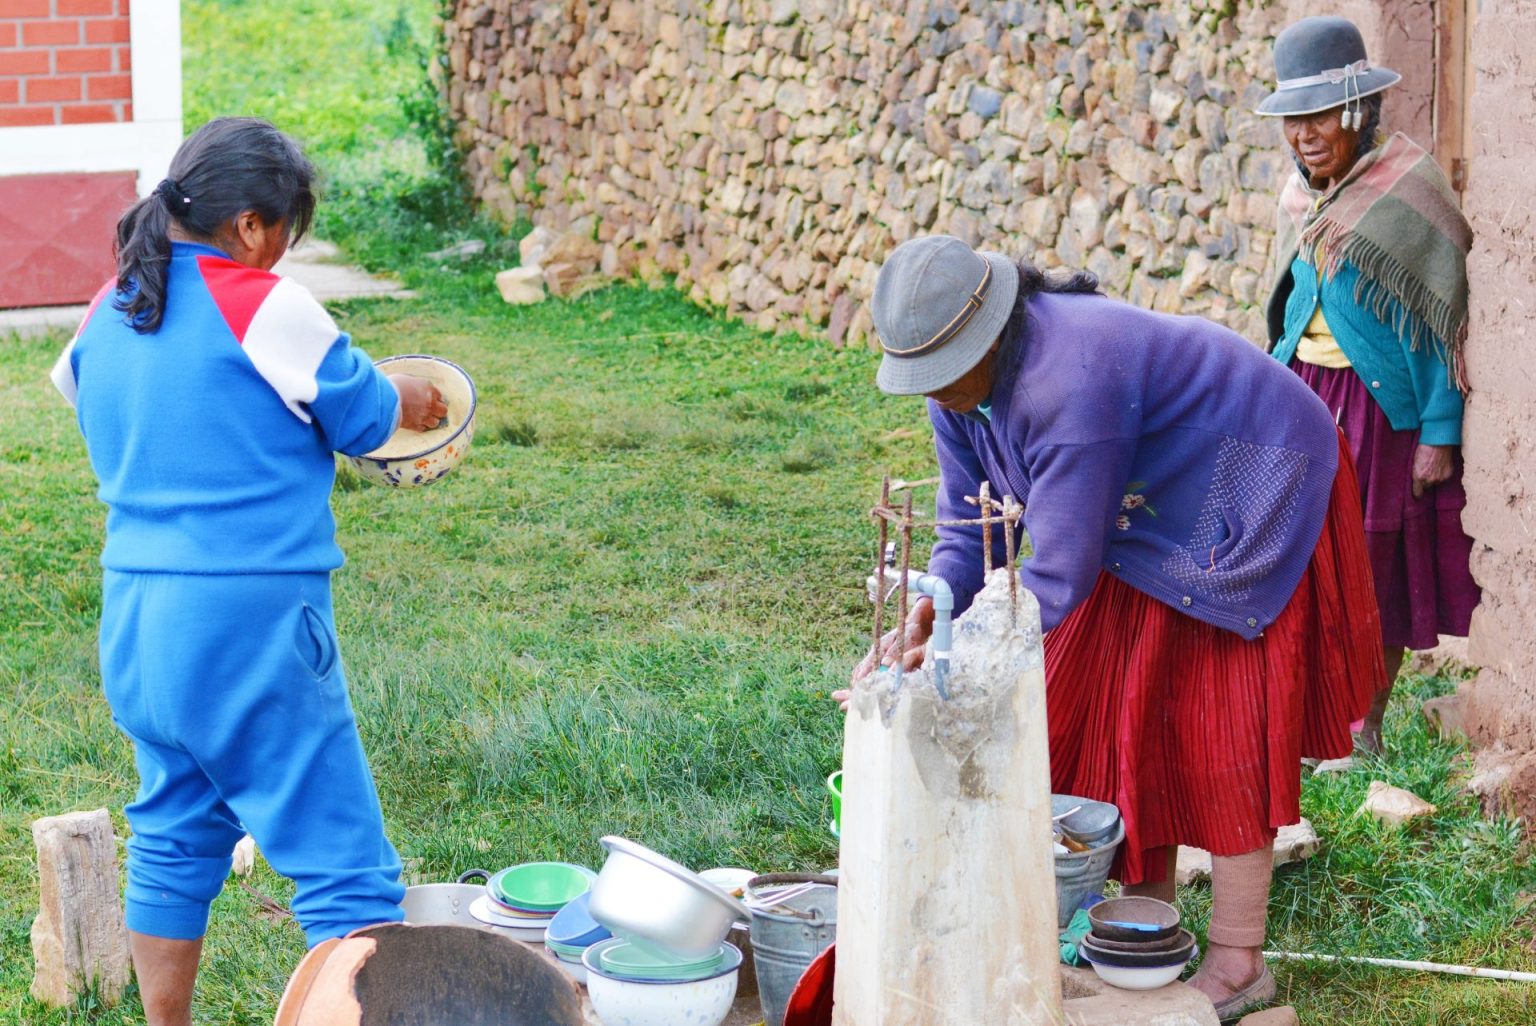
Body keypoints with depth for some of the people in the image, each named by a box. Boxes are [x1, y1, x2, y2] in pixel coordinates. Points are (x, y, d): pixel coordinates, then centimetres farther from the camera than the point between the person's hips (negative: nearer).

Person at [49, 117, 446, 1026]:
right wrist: (412, 401, 23)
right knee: (346, 864, -4)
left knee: (176, 841, 20)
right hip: (250, 619, -8)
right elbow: (363, 414, -1)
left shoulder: (108, 316, 8)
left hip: (135, 621, 8)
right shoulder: (264, 307, -12)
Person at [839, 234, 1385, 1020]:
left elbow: (1058, 575, -37)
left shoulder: (1068, 380, -39)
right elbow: (969, 527, -4)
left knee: (1221, 721, -9)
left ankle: (1238, 961, -3)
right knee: (1116, 701, 7)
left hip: (1250, 495, -9)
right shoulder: (961, 382, -10)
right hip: (1148, 509, 9)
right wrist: (929, 611, -23)